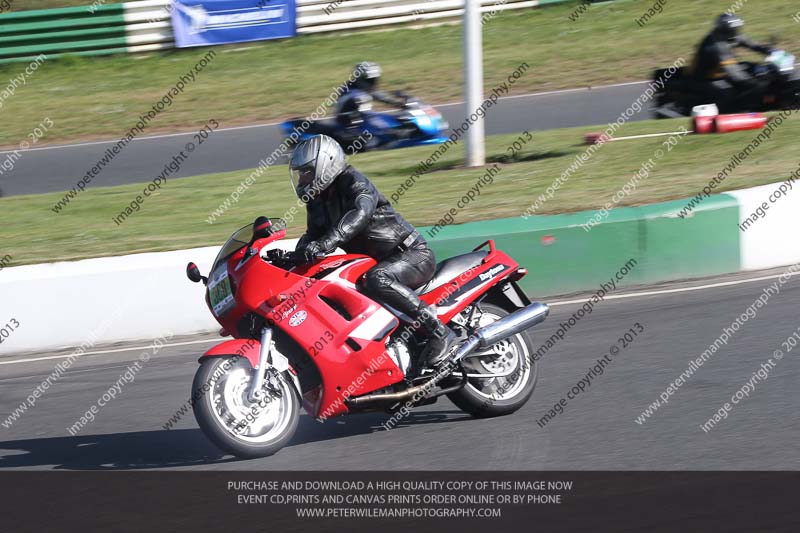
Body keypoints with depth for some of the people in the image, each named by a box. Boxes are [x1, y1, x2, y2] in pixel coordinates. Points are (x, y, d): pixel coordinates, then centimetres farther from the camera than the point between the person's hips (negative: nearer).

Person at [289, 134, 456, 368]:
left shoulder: (352, 181, -16)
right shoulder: (317, 202, 11)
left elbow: (360, 213, -35)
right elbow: (313, 235, 13)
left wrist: (325, 243, -50)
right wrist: (293, 257, -11)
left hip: (413, 254, -10)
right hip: (373, 262, 10)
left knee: (377, 279, -39)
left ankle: (438, 330, -33)